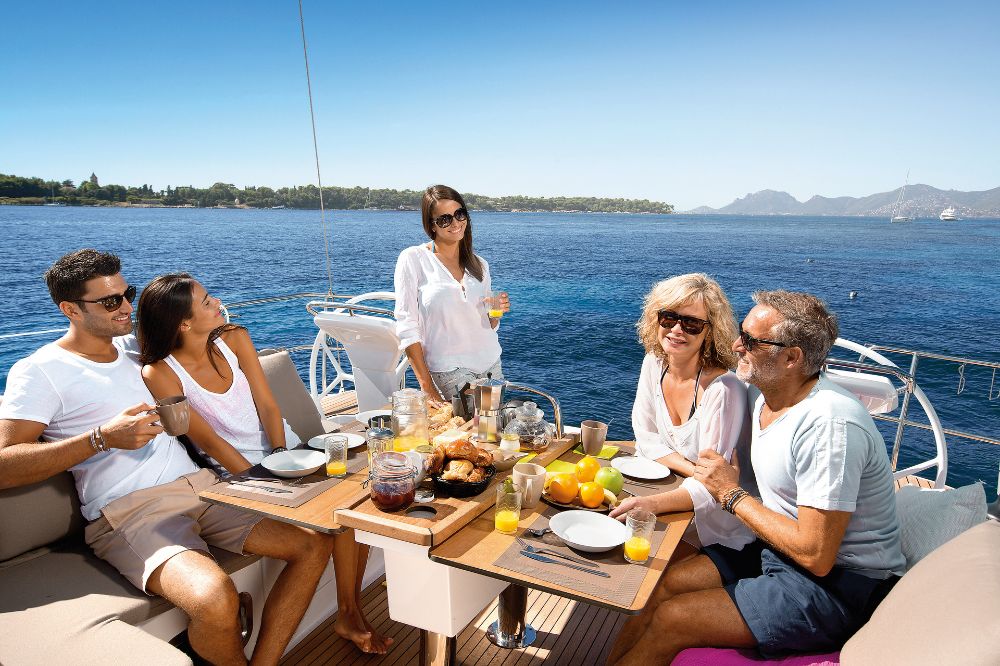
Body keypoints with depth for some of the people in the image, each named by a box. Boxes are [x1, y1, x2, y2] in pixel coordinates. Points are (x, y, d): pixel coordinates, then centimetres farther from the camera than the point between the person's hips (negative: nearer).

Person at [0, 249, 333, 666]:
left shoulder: (134, 348, 20)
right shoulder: (40, 371, 1)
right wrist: (102, 437, -17)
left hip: (200, 486, 7)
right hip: (129, 511, -7)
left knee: (314, 544, -8)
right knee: (216, 601, -34)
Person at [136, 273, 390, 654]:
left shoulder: (234, 338, 1)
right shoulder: (160, 374, -11)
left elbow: (267, 407, -2)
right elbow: (209, 441, -14)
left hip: (286, 451, 5)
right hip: (237, 472, -4)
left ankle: (351, 612, -1)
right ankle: (349, 616, -4)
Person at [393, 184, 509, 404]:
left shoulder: (480, 265, 11)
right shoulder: (413, 259, -5)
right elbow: (406, 326, -10)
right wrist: (427, 388, -15)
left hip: (491, 365, 6)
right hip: (449, 370, -5)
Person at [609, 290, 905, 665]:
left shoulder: (829, 423, -27)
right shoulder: (767, 399, 1)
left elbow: (816, 557, -26)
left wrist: (732, 494, -15)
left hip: (837, 585, -8)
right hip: (778, 551, 8)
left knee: (670, 619, -13)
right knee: (667, 585, -1)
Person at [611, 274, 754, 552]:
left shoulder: (724, 390, -24)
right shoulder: (654, 364, -4)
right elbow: (646, 438, 2)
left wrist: (652, 504, -40)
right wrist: (692, 469, -15)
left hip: (718, 519, -5)